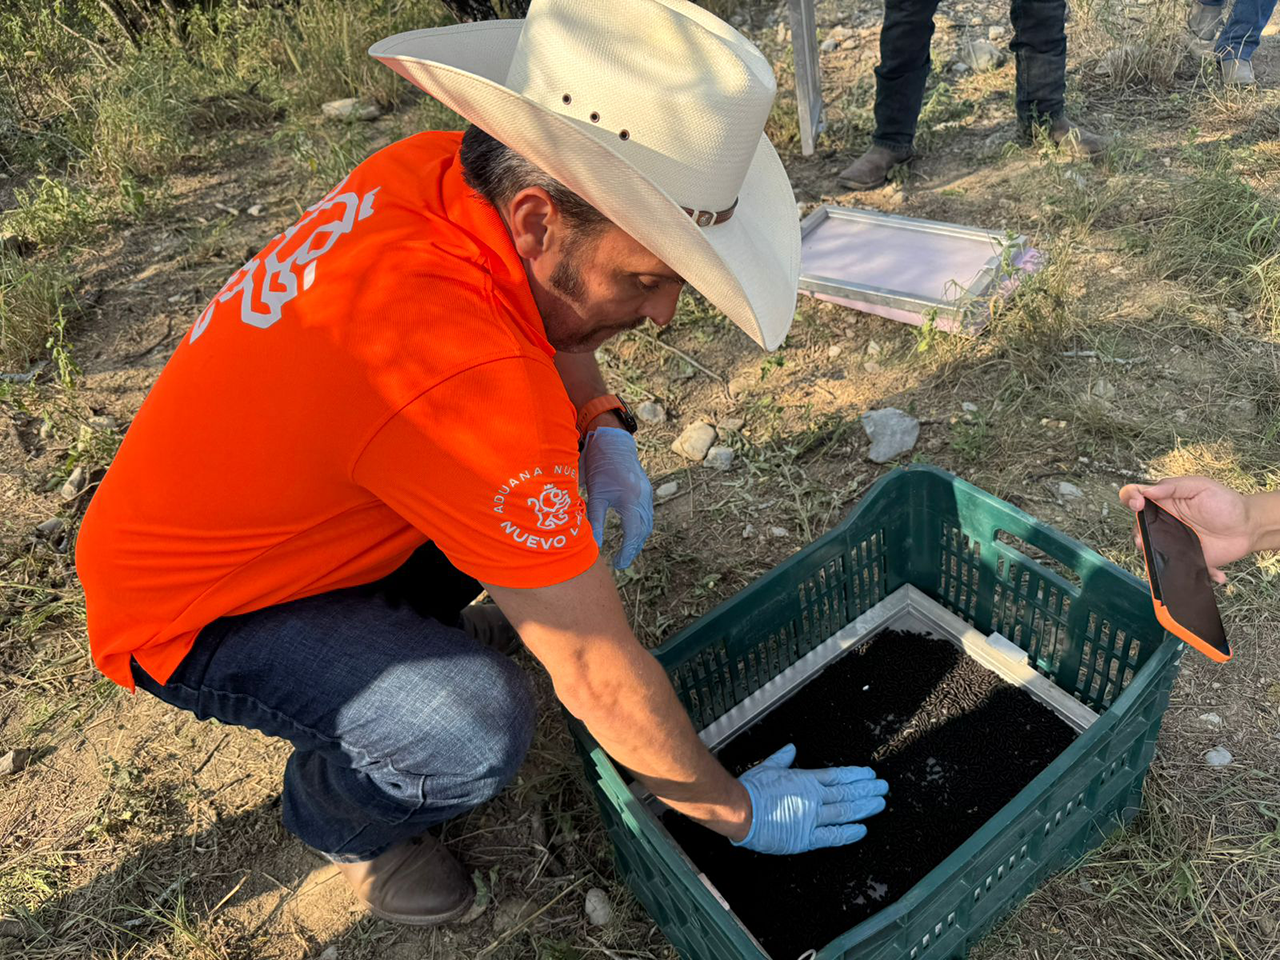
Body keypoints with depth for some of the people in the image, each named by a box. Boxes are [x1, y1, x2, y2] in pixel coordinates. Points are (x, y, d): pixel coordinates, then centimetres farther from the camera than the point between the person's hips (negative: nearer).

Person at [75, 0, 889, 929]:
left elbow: (552, 333, 6)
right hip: (194, 613, -7)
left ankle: (408, 619, 19)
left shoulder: (434, 171, -16)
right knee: (477, 730, -30)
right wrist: (736, 809, -13)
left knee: (559, 453, -1)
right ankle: (339, 814, 5)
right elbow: (597, 670, -30)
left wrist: (605, 432, -14)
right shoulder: (462, 376, -41)